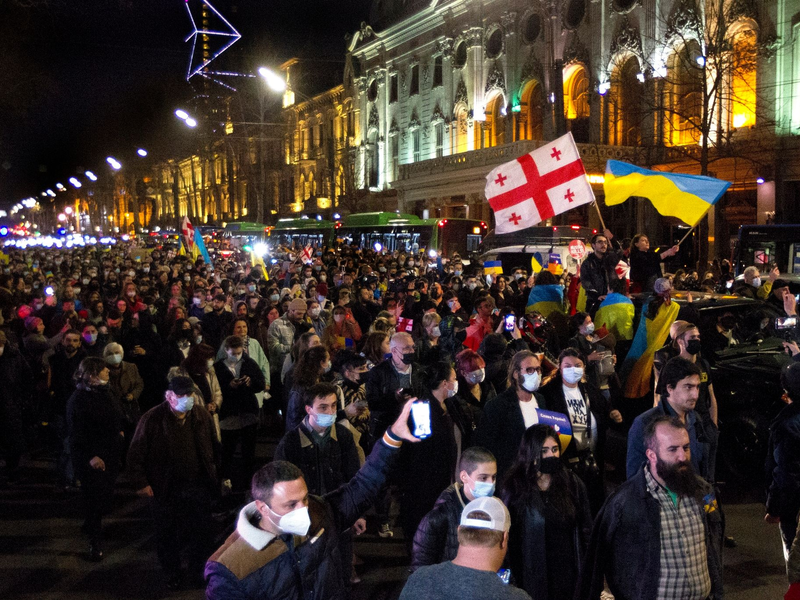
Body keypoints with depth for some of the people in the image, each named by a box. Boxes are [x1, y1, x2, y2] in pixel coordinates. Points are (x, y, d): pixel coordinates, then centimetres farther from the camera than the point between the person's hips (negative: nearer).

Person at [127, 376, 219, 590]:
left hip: (199, 486, 3)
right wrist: (140, 482, -12)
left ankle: (198, 569, 37)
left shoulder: (202, 416, -3)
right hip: (166, 490, -2)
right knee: (167, 535, 14)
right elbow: (136, 453, -10)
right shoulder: (152, 419, -14)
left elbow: (214, 447, 7)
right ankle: (172, 573, 35)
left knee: (201, 532, 14)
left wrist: (214, 474, 7)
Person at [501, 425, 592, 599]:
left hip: (568, 574, 2)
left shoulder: (572, 483, 2)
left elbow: (586, 530, 6)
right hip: (531, 577, -2)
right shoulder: (515, 487, -5)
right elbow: (506, 535, -4)